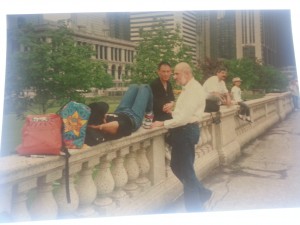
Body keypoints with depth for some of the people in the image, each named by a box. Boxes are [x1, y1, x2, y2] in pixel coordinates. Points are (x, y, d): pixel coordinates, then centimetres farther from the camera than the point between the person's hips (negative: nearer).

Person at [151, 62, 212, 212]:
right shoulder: (187, 88, 14)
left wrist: (163, 123, -17)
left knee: (186, 170, 2)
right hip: (183, 130, 10)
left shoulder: (194, 89, -18)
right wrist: (172, 111, 6)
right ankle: (201, 193, 33)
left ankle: (195, 209, 19)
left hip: (187, 131, -10)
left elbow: (184, 117, -24)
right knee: (176, 166, 18)